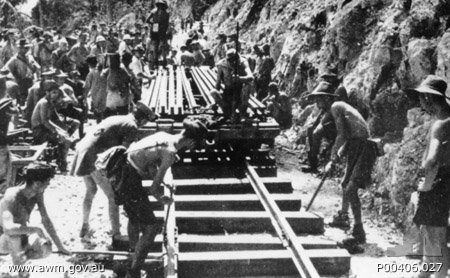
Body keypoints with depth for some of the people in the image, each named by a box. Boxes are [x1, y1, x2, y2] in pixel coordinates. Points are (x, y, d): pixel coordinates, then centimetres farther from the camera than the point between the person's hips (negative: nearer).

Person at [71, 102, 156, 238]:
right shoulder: (132, 127, -5)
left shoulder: (114, 118, 21)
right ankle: (116, 233, 11)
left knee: (90, 191, 28)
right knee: (112, 196, 5)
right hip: (97, 159, -8)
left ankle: (84, 227, 40)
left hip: (82, 152, 9)